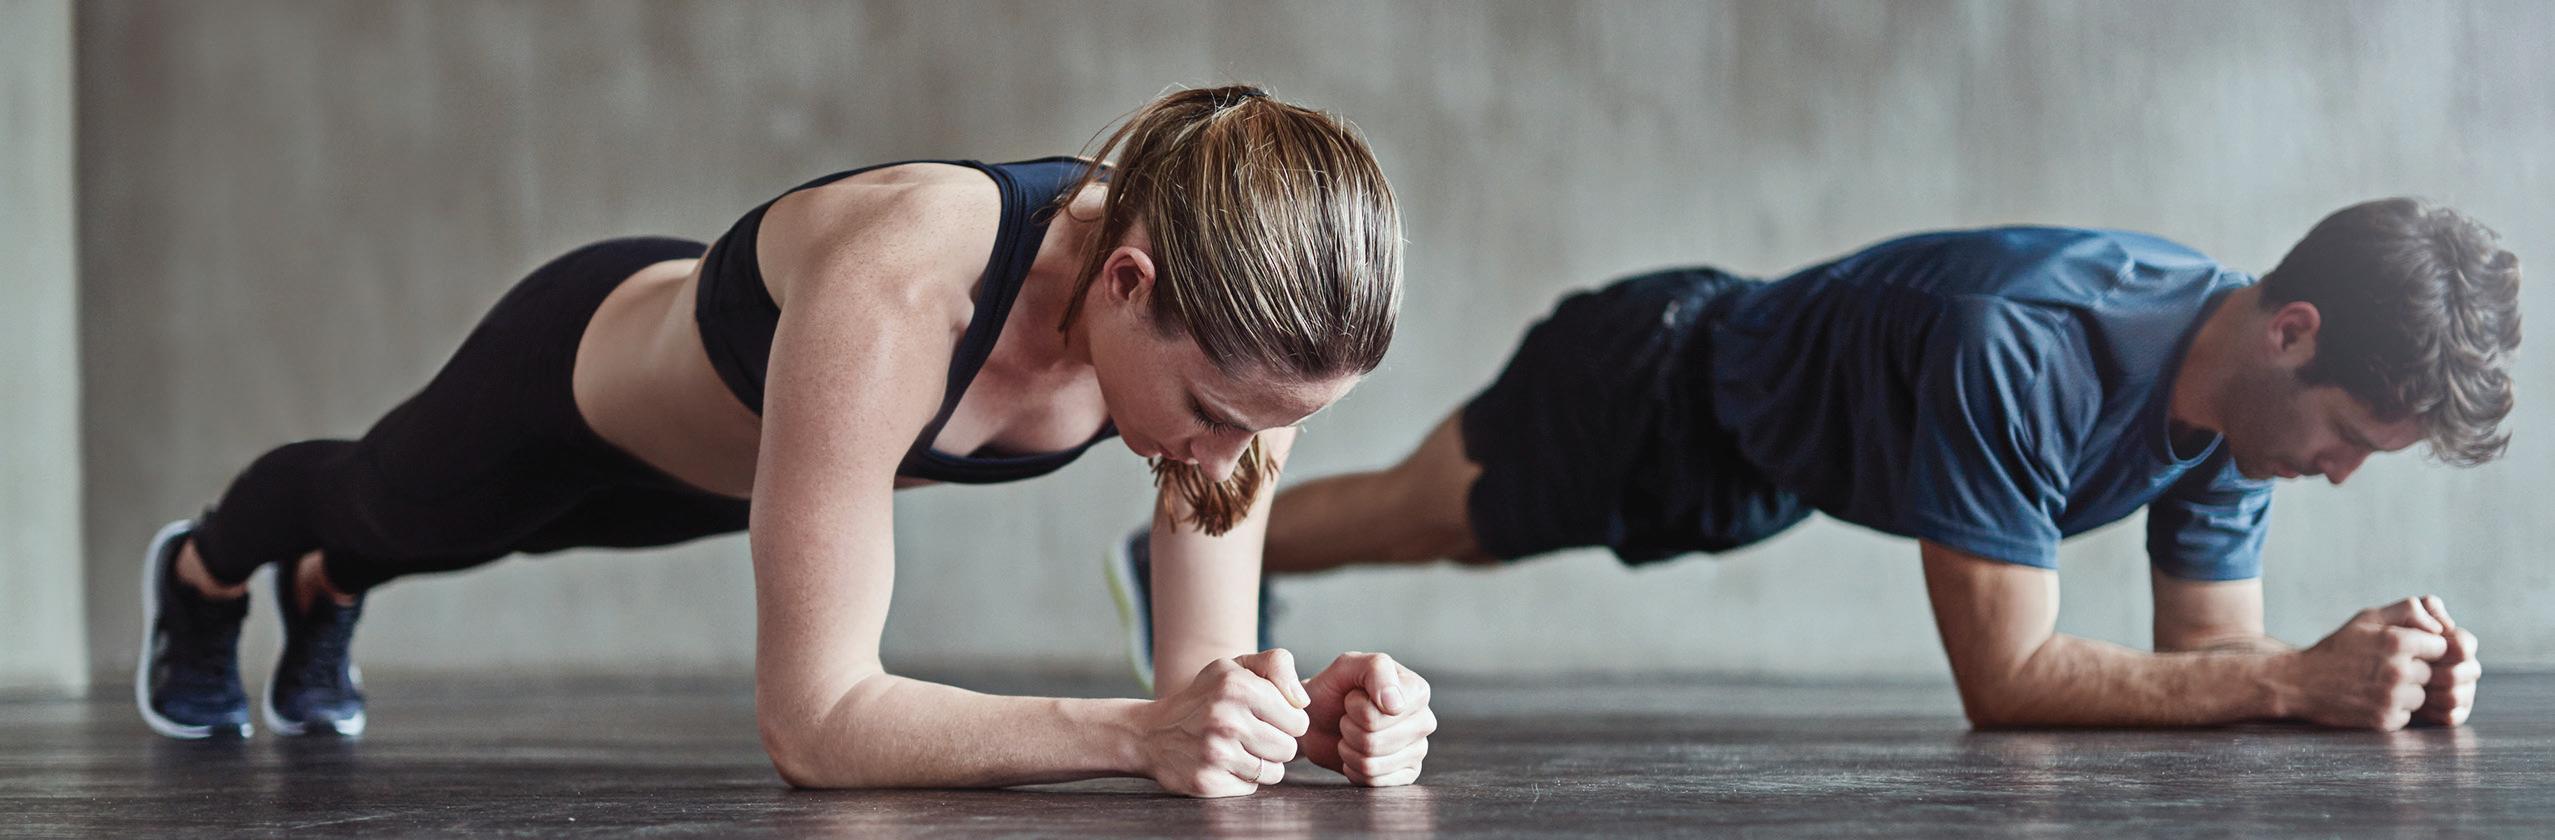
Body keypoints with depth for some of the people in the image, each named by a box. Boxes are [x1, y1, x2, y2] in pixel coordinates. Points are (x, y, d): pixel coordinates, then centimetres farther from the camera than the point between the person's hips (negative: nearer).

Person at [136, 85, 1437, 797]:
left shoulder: (1232, 330, -35)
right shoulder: (894, 289, -52)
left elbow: (1206, 674, -28)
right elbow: (813, 721, -51)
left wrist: (1306, 710, -50)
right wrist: (1136, 734, -61)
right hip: (585, 364, -4)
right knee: (376, 496, 32)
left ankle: (322, 592, 74)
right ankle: (201, 572, 70)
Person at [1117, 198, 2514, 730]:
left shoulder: (2241, 380, -21)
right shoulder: (2021, 350, -46)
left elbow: (2210, 649, -14)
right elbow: (2002, 679, -43)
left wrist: (2384, 673, -34)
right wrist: (2300, 681, -50)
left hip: (1757, 463, 7)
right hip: (1664, 392, -7)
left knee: (1432, 526, 30)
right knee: (1422, 513, 18)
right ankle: (1181, 555, 46)